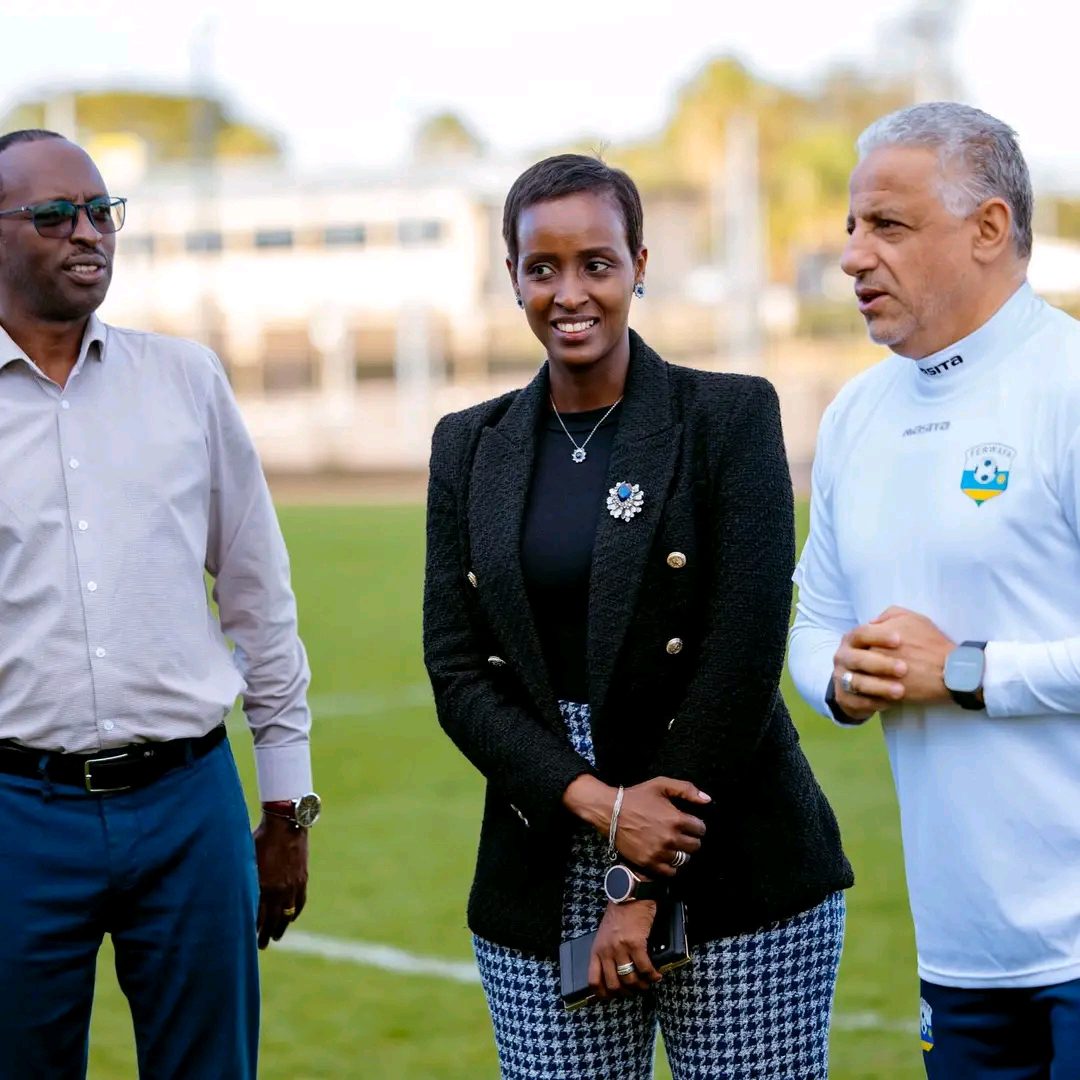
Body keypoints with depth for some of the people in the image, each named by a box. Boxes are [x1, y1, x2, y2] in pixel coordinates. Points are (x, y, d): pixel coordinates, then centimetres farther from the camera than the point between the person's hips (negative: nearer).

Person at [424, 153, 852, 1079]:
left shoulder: (731, 418, -2)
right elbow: (457, 668, 3)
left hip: (735, 870, -3)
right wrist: (597, 803, -13)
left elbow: (744, 656, -8)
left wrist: (647, 884, -11)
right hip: (541, 881, 3)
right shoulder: (471, 448, 9)